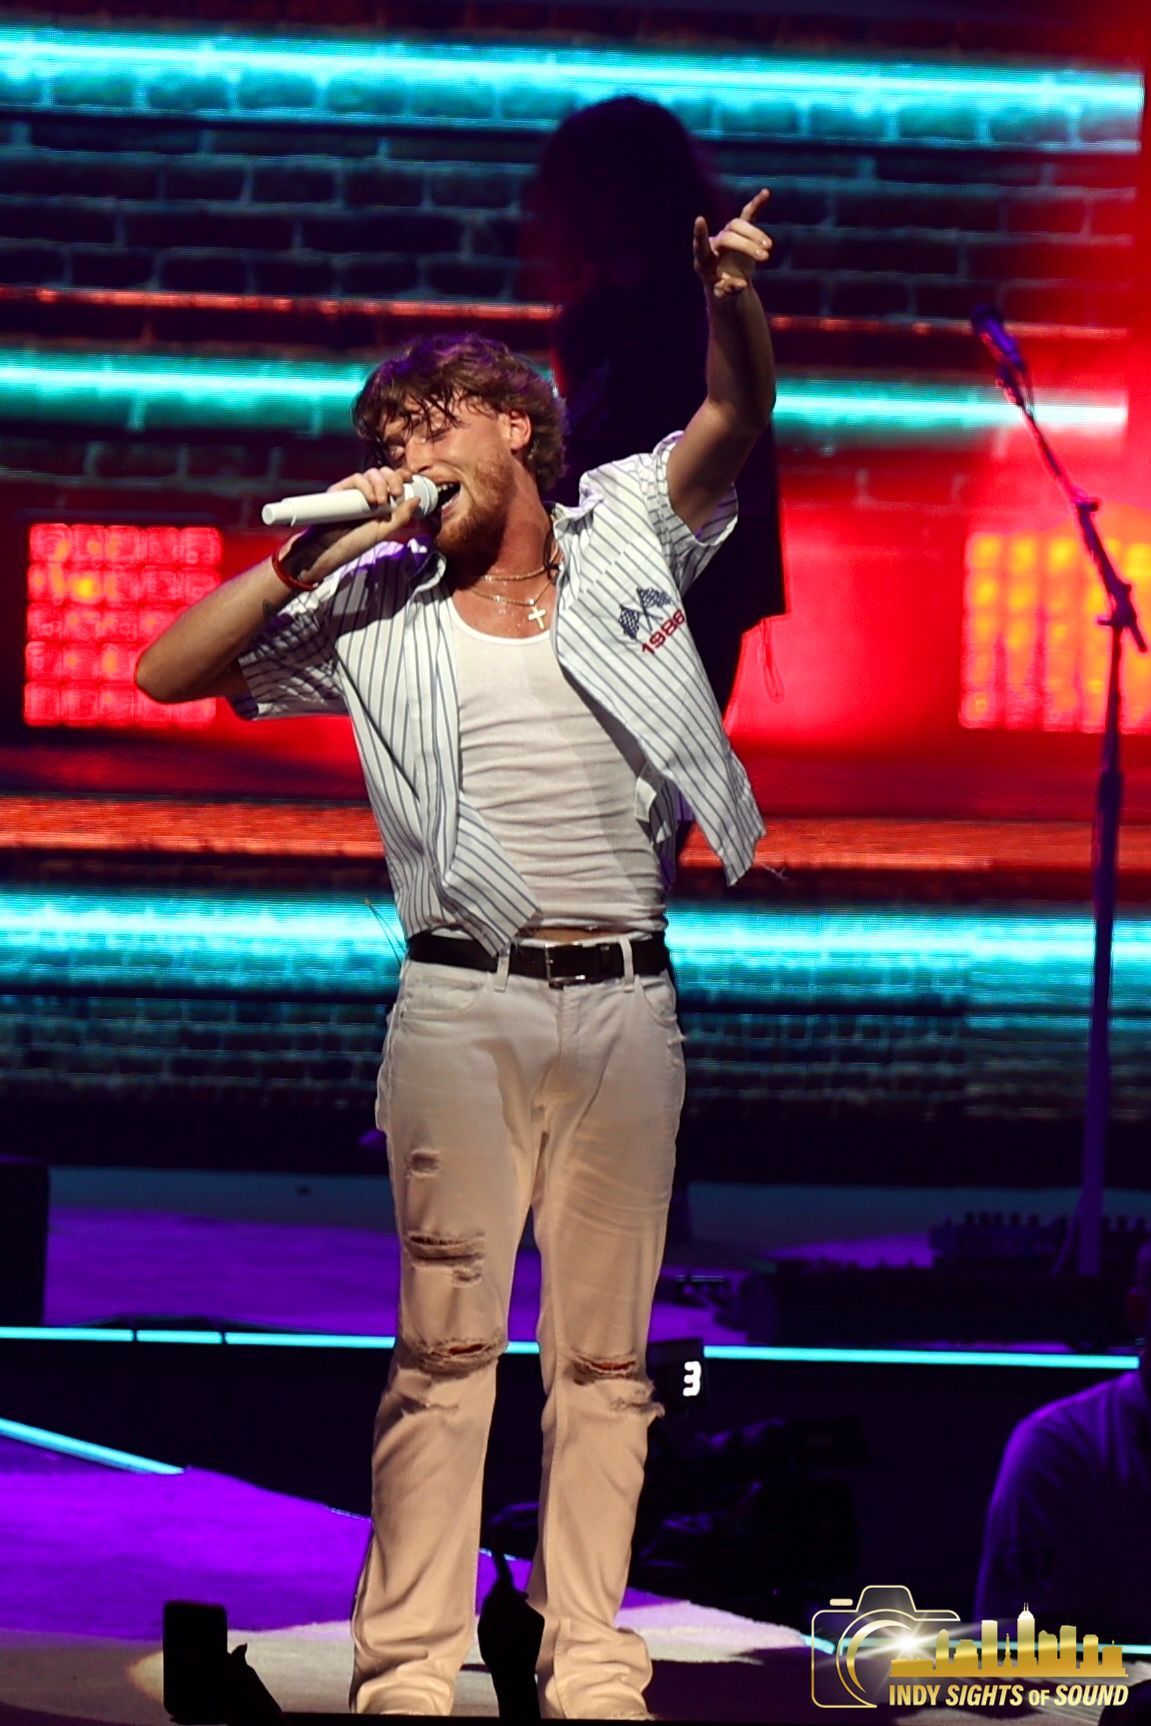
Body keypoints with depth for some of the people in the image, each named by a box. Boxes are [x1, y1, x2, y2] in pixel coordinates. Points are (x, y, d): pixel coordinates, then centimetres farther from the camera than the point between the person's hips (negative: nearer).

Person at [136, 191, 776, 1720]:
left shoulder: (625, 534, 9)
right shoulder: (379, 612, 8)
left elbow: (733, 420, -5)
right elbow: (174, 671, 5)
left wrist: (736, 300, -26)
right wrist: (313, 554, -4)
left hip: (625, 1003, 1)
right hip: (465, 1004, -1)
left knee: (608, 1351, 2)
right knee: (447, 1339, -5)